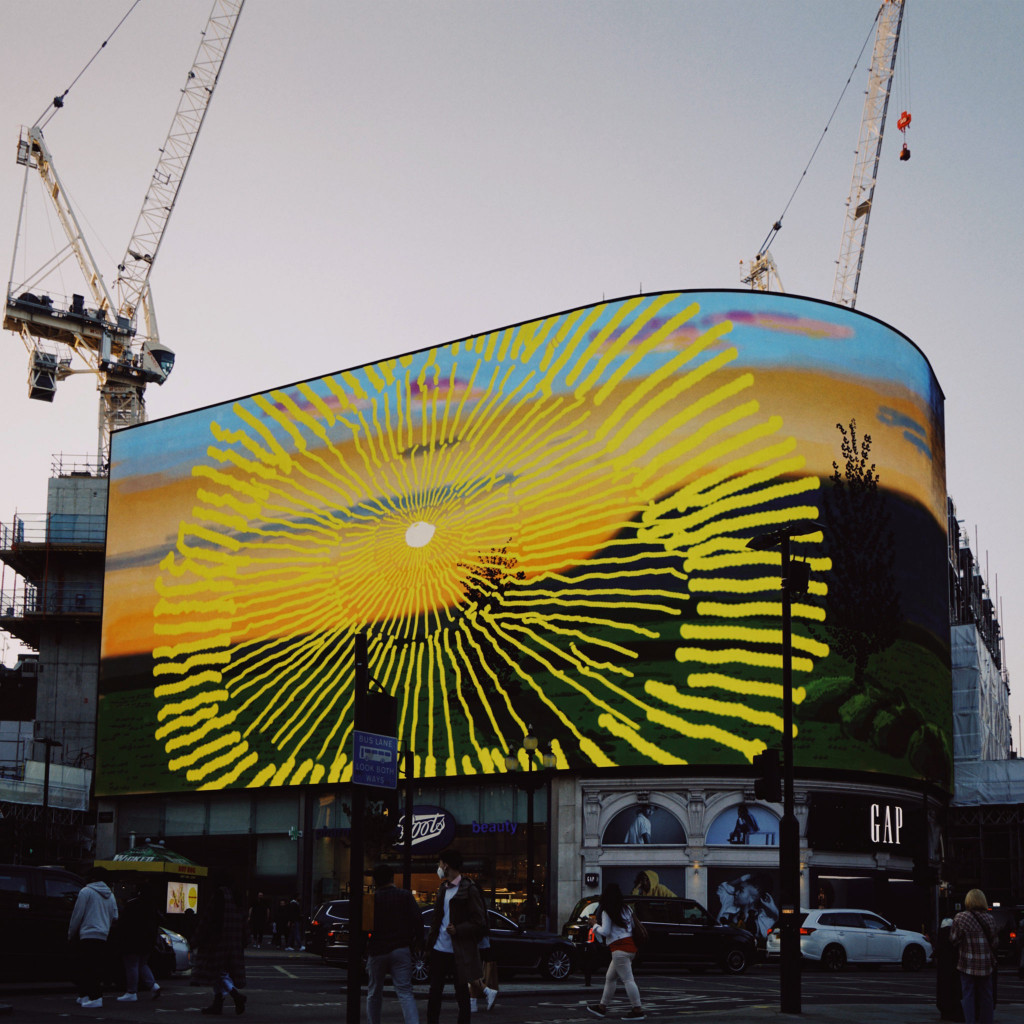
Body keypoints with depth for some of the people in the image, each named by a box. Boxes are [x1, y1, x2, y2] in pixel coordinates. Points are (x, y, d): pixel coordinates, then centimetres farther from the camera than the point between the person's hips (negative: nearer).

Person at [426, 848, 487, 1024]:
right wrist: (430, 941, 11)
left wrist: (457, 930, -22)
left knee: (462, 993, 4)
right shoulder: (443, 888, 14)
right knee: (434, 991, 8)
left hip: (459, 953, -7)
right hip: (439, 950, 7)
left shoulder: (468, 890, -9)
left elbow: (479, 923, -10)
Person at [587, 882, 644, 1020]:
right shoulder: (626, 909, 11)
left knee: (627, 979, -10)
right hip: (630, 946, 9)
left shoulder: (607, 912, -9)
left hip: (619, 949, -9)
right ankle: (602, 1007, 24)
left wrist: (595, 926, 7)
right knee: (610, 978, 17)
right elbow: (632, 927, 17)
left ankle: (638, 1010, -13)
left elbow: (605, 931, -12)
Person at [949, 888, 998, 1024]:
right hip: (986, 964, 3)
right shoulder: (989, 918, 1)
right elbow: (995, 941, 6)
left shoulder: (960, 918, -9)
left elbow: (954, 939, -6)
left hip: (967, 963, -3)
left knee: (968, 994, 3)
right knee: (986, 995, 11)